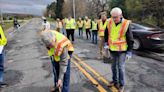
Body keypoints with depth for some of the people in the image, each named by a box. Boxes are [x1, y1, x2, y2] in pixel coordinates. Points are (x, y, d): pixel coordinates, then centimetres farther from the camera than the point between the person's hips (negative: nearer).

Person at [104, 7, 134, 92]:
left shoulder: (126, 24, -18)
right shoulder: (109, 22, -6)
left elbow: (130, 40, -11)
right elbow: (106, 34, 12)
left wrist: (129, 52, -10)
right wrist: (106, 44, 6)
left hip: (122, 50, -4)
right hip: (112, 49, 5)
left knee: (121, 67, 2)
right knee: (113, 66, 17)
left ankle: (121, 84, 19)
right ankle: (115, 80, 37)